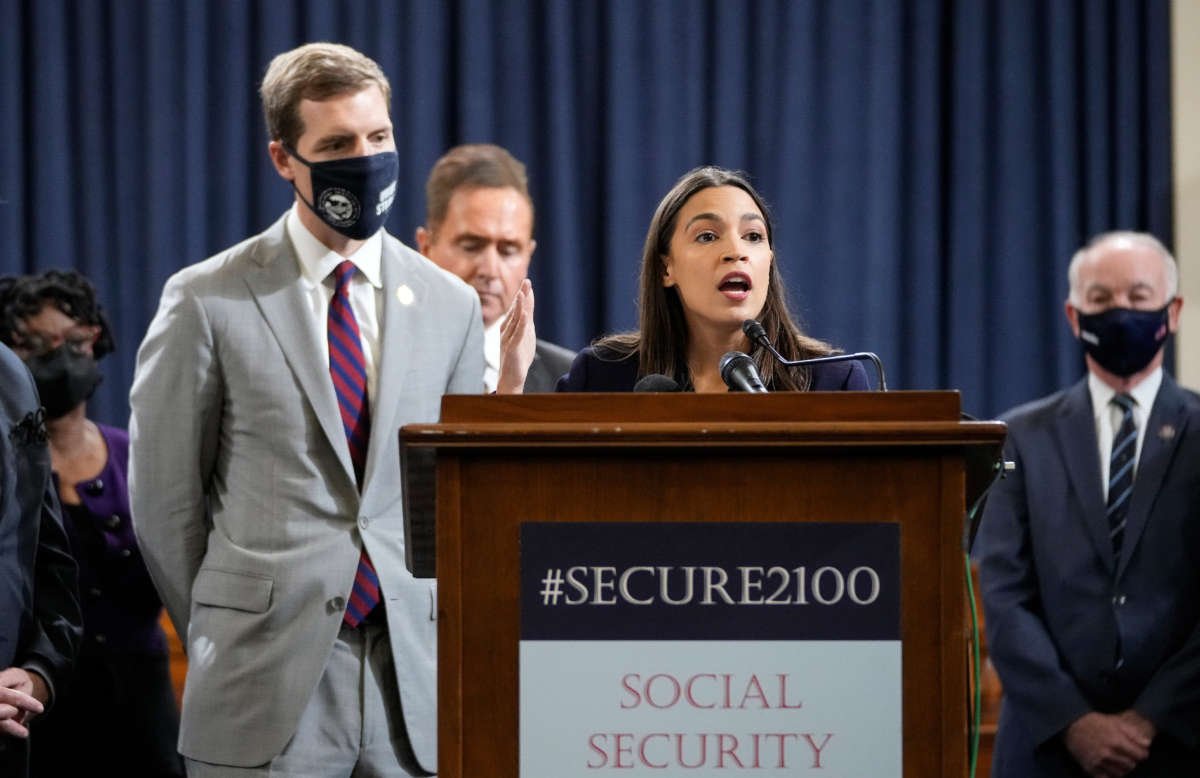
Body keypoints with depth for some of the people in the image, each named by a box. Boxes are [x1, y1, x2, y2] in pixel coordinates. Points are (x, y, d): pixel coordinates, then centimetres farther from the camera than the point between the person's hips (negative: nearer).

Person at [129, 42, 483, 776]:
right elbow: (164, 495, 3)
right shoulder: (208, 301, -2)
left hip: (414, 683, 3)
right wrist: (223, 639, 7)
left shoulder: (451, 306, 10)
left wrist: (432, 635, 10)